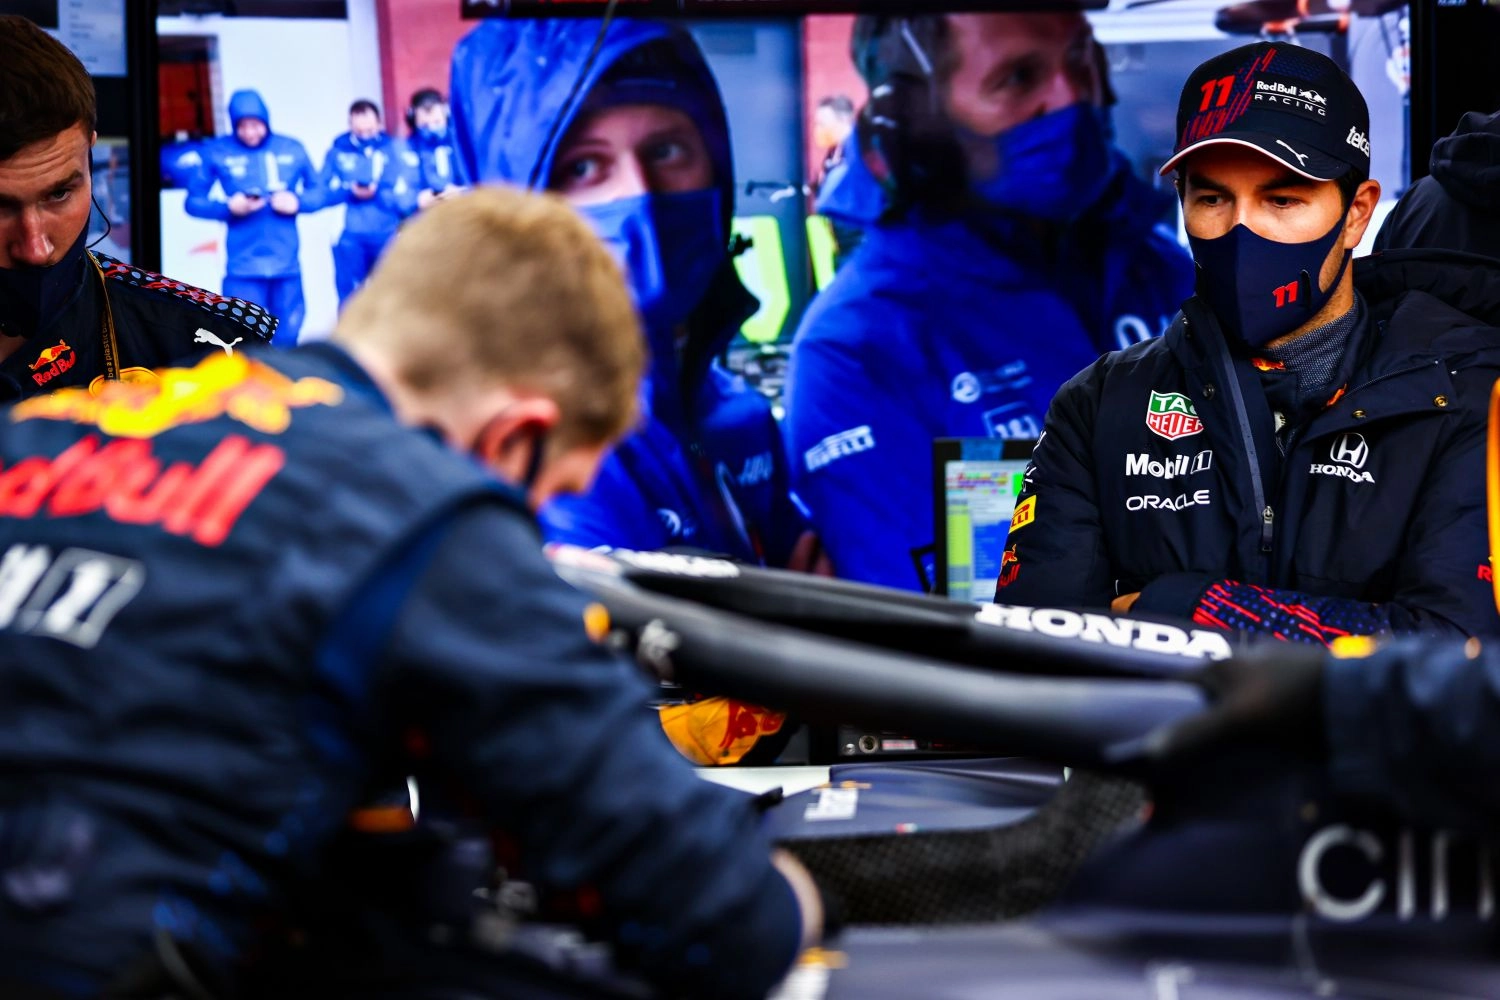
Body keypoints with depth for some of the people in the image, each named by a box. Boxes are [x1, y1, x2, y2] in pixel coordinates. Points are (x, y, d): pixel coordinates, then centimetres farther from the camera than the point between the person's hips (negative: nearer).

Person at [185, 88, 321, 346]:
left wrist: (298, 201, -10)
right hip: (243, 267, -2)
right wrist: (228, 207, -15)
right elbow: (193, 201, 2)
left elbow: (317, 193, 11)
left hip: (287, 264, 3)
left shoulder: (292, 149, 5)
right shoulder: (217, 152, -1)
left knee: (287, 338, 11)